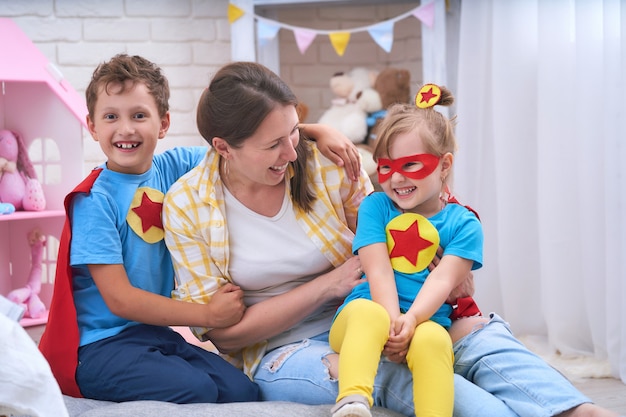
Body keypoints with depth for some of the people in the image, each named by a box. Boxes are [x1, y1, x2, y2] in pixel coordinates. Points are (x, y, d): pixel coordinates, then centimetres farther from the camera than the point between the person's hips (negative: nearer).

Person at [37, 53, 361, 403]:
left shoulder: (173, 167, 4)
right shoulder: (94, 200, -11)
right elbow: (119, 299, -14)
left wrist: (316, 131, -6)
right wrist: (210, 314, -14)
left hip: (155, 333, 5)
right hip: (100, 345, -4)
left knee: (243, 390, -19)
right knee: (196, 391, -26)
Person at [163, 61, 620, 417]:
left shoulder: (328, 166, -2)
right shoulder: (186, 206, -6)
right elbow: (222, 330, -6)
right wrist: (330, 284, -15)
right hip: (280, 351, -4)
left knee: (479, 331, -23)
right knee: (389, 373, -35)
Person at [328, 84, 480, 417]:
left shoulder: (463, 224, 8)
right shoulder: (375, 206, 10)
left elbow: (442, 280, -7)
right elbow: (378, 271, -3)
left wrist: (410, 320, -26)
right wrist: (391, 320, -20)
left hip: (425, 322, 0)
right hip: (368, 315, 0)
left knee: (432, 340, -35)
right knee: (367, 312, -36)